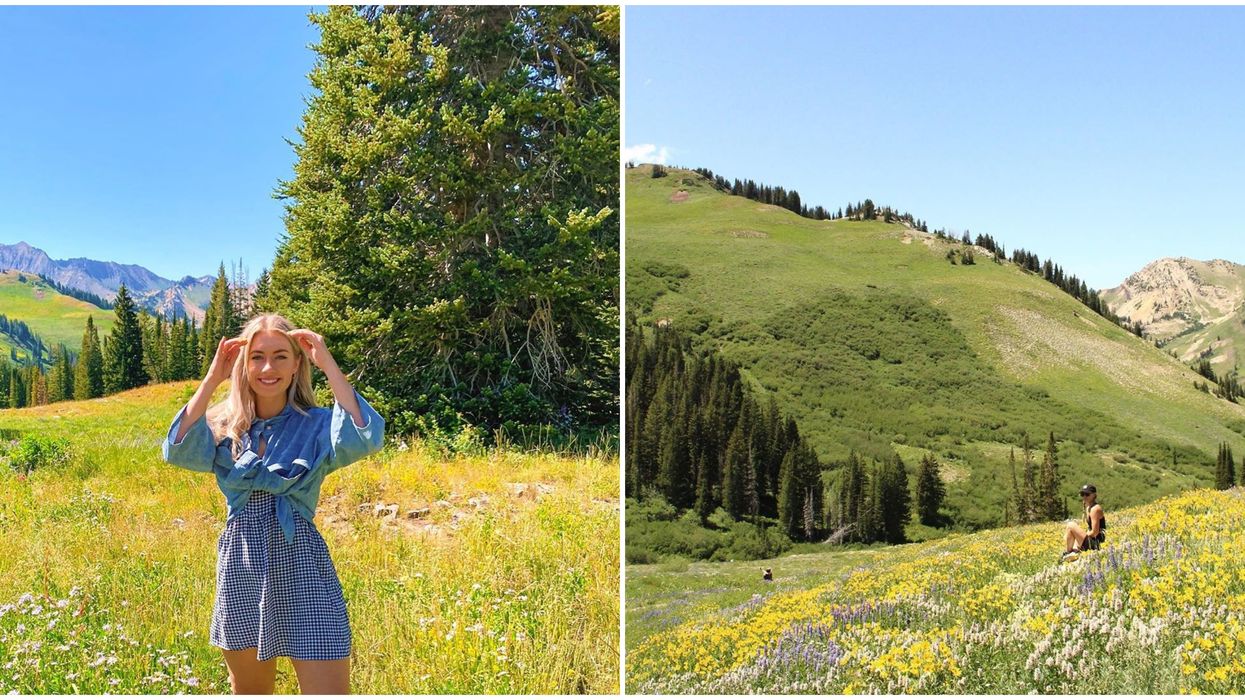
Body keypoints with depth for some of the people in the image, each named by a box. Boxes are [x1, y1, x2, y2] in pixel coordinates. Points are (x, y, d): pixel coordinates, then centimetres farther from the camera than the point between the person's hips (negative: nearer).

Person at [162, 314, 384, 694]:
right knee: (249, 691, 19)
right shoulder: (225, 427, 5)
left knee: (329, 690, -6)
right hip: (240, 568, 4)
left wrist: (328, 364, -21)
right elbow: (177, 449, -14)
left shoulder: (316, 425, -4)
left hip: (301, 567, -3)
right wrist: (212, 378, -13)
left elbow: (364, 438, -25)